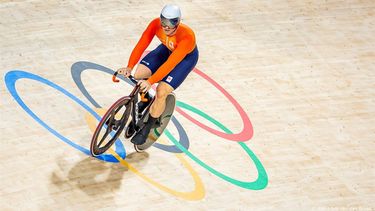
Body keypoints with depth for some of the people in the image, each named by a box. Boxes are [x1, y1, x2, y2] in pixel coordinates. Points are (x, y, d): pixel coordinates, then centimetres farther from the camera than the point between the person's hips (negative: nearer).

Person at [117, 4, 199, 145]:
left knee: (161, 92, -18)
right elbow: (141, 44, -30)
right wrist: (129, 67, -43)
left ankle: (146, 129, 2)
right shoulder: (156, 24, -28)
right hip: (167, 49, 5)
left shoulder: (186, 36, -41)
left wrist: (150, 81, -51)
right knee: (139, 75, -14)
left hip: (186, 57, -5)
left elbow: (170, 63, -44)